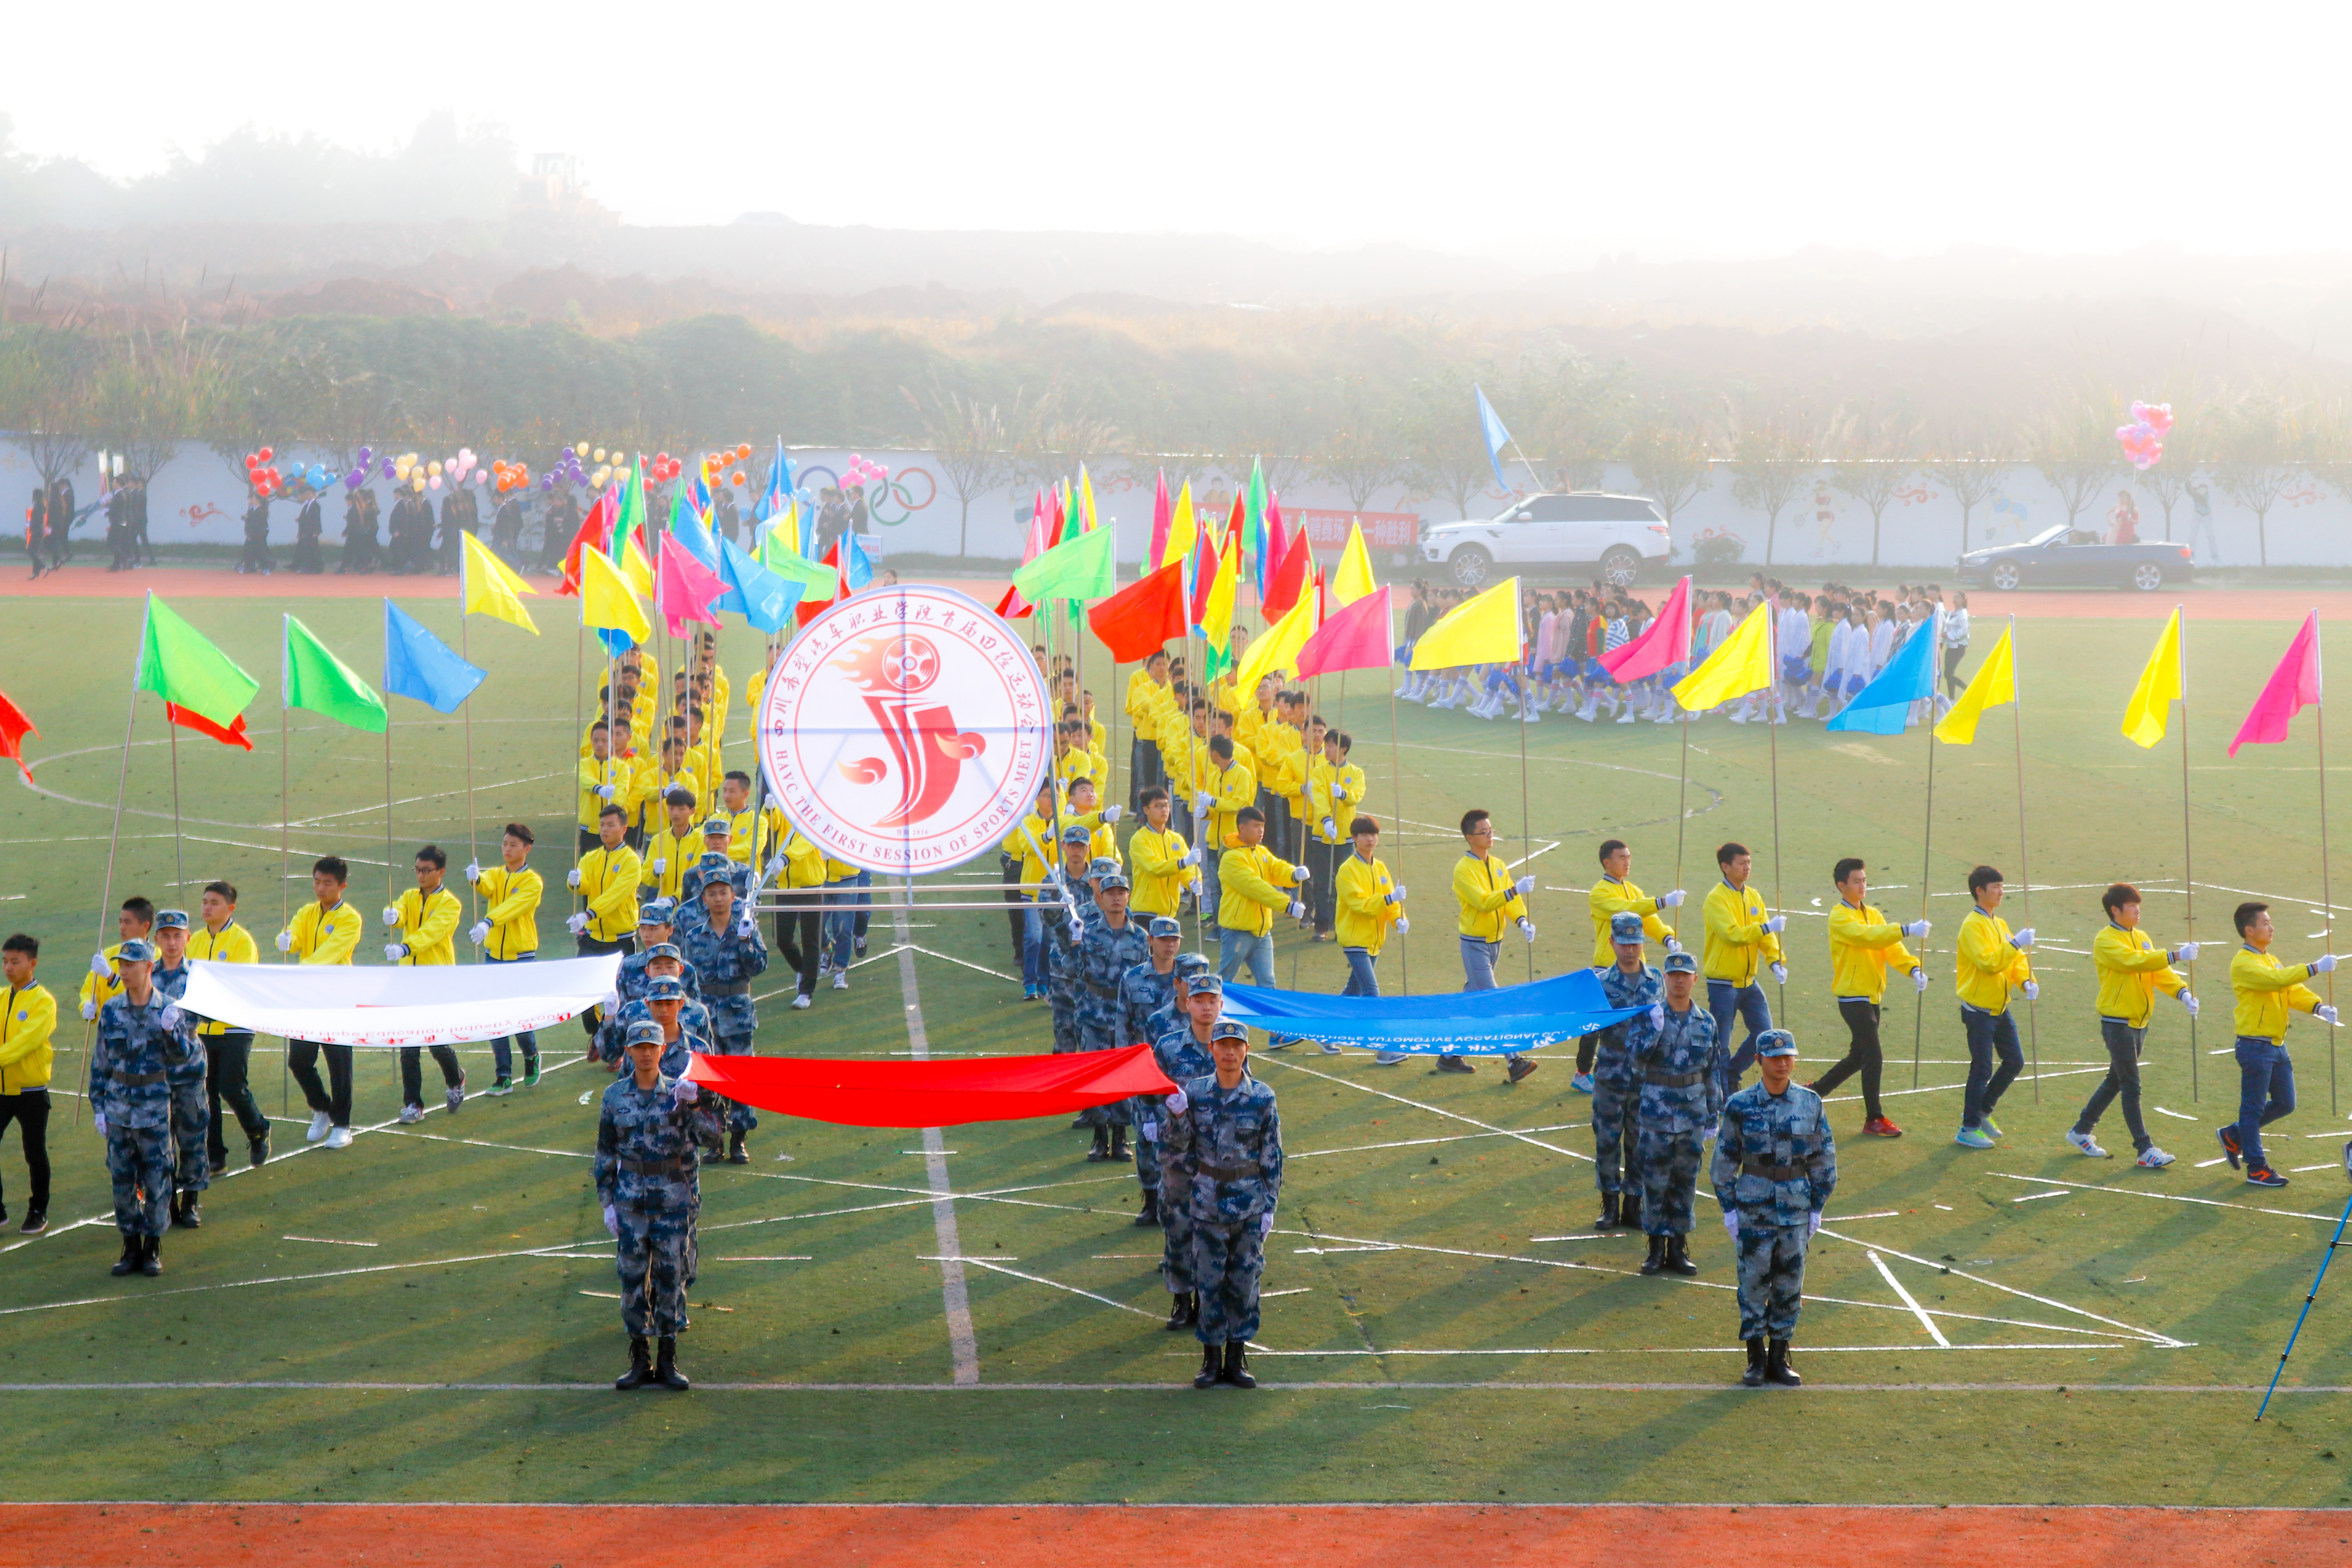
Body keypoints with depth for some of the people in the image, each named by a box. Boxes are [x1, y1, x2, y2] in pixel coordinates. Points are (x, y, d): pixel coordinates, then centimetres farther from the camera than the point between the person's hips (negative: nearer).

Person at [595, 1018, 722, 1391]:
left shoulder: (679, 1092, 0)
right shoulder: (615, 1097, 3)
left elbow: (709, 1135, -12)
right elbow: (605, 1153, 9)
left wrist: (693, 1103, -28)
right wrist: (607, 1202, 5)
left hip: (675, 1198, -1)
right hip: (632, 1200, 1)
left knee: (671, 1276, 2)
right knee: (632, 1276, 2)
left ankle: (668, 1362, 11)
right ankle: (639, 1362, 11)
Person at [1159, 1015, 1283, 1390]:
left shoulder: (1262, 1098, -3)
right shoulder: (1195, 1091, -1)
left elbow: (1272, 1156, 1)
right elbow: (1178, 1142, 1)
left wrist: (1269, 1206, -1)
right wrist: (1177, 1114, -19)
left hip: (1249, 1203, 0)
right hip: (1208, 1201, 0)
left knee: (1244, 1281, 4)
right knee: (1209, 1280, 2)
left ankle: (1236, 1358, 14)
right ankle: (1211, 1358, 13)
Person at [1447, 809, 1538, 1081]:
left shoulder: (1498, 866, 9)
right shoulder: (1464, 869, -15)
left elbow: (1511, 900, 4)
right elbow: (1483, 902, -26)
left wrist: (1522, 920, -16)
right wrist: (1515, 890, -35)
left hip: (1495, 941, 8)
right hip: (1474, 943, -8)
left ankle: (1450, 1056, 24)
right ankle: (1513, 1062, -15)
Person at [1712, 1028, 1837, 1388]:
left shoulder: (1810, 1103, 2)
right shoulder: (1740, 1106, -4)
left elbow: (1824, 1159, 9)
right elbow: (1725, 1159, 2)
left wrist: (1817, 1208, 5)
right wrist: (1729, 1208, -1)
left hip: (1796, 1206, 2)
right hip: (1754, 1207, -2)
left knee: (1790, 1284, 6)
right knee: (1753, 1281, 1)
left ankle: (1779, 1358, 18)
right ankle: (1756, 1360, 12)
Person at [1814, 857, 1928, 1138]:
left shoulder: (1872, 914, 12)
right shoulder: (1840, 918, -13)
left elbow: (1890, 947, 0)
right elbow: (1869, 936, -30)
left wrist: (1914, 968, -17)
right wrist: (1906, 930, -38)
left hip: (1872, 996, 8)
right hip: (1853, 997, -8)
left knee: (1859, 1057, 16)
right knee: (1874, 1058, -9)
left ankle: (1815, 1090, 33)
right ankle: (1874, 1120, -2)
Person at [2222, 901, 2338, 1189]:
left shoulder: (2271, 960, 15)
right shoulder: (2244, 964, -14)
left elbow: (2293, 991, 8)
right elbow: (2278, 980, -29)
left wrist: (2318, 1007, -10)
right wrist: (2315, 968, -27)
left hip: (2277, 1045, 9)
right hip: (2255, 1045, -9)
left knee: (2285, 1104, 14)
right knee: (2253, 1108, 0)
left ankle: (2233, 1136, 29)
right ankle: (2257, 1170, 7)